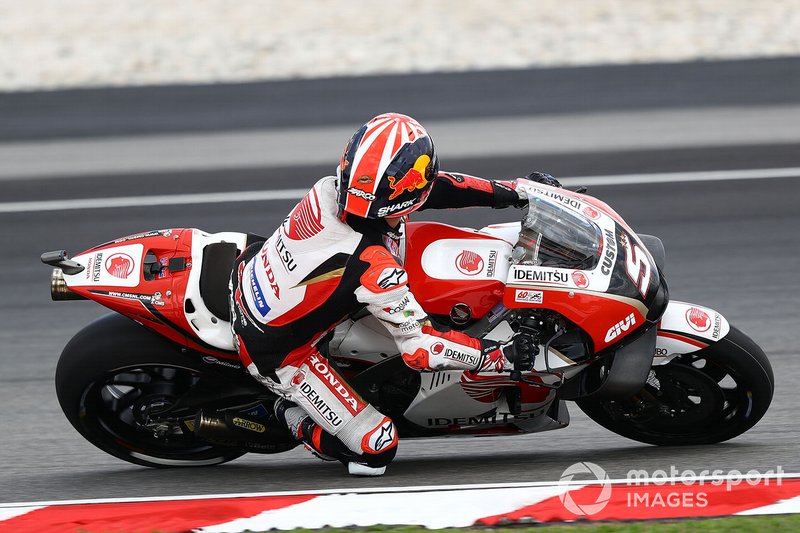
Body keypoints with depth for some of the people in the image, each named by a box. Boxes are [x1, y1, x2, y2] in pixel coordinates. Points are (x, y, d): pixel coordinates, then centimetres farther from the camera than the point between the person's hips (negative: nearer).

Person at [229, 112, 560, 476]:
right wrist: (502, 356, -19)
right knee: (375, 447, -5)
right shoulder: (374, 268, -36)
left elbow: (433, 187, -3)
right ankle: (294, 415, 13)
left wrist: (509, 190, 1)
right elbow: (420, 348, -29)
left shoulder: (329, 189, -18)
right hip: (276, 355, -7)